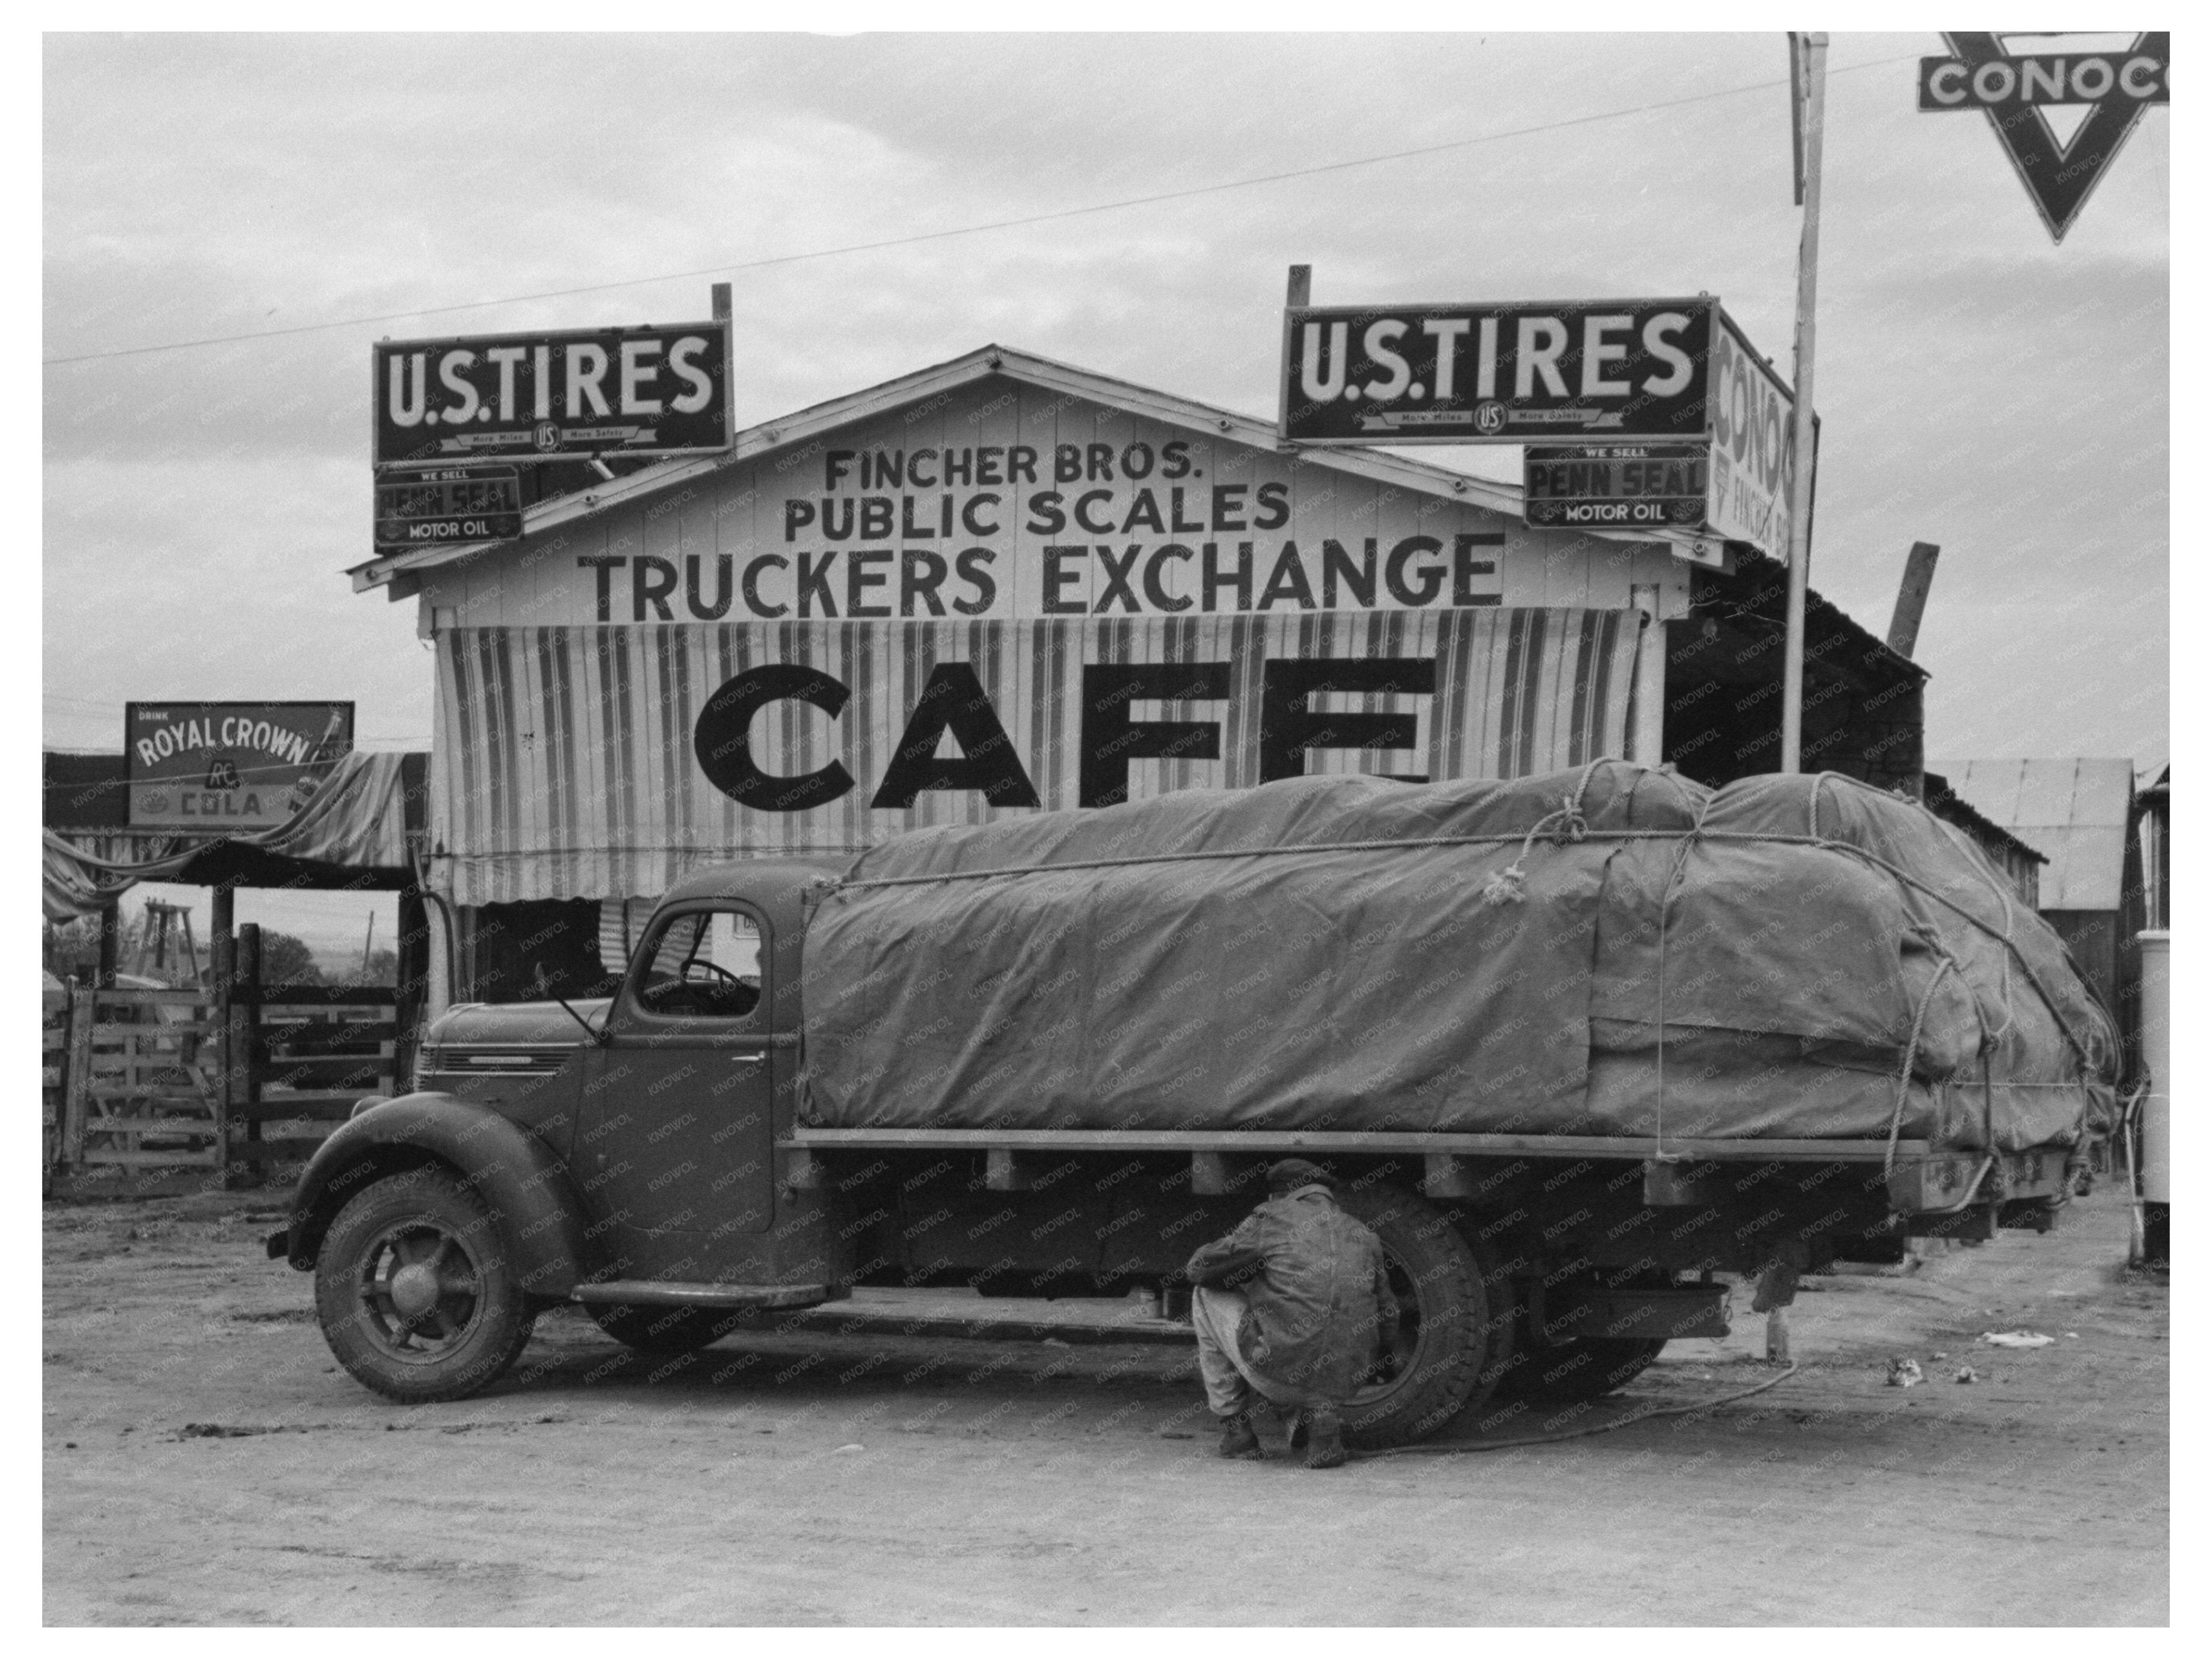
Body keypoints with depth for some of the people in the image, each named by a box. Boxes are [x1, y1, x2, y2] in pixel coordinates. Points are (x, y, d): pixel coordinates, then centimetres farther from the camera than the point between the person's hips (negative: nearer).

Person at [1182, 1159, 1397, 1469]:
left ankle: (1235, 1429, 17)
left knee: (1207, 1295, 18)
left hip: (1278, 1376, -4)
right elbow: (1388, 1320, 20)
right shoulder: (1364, 1236, 14)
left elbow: (1199, 1269, 8)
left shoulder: (1271, 1218, 2)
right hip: (1342, 1383, 4)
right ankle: (1322, 1416, 10)